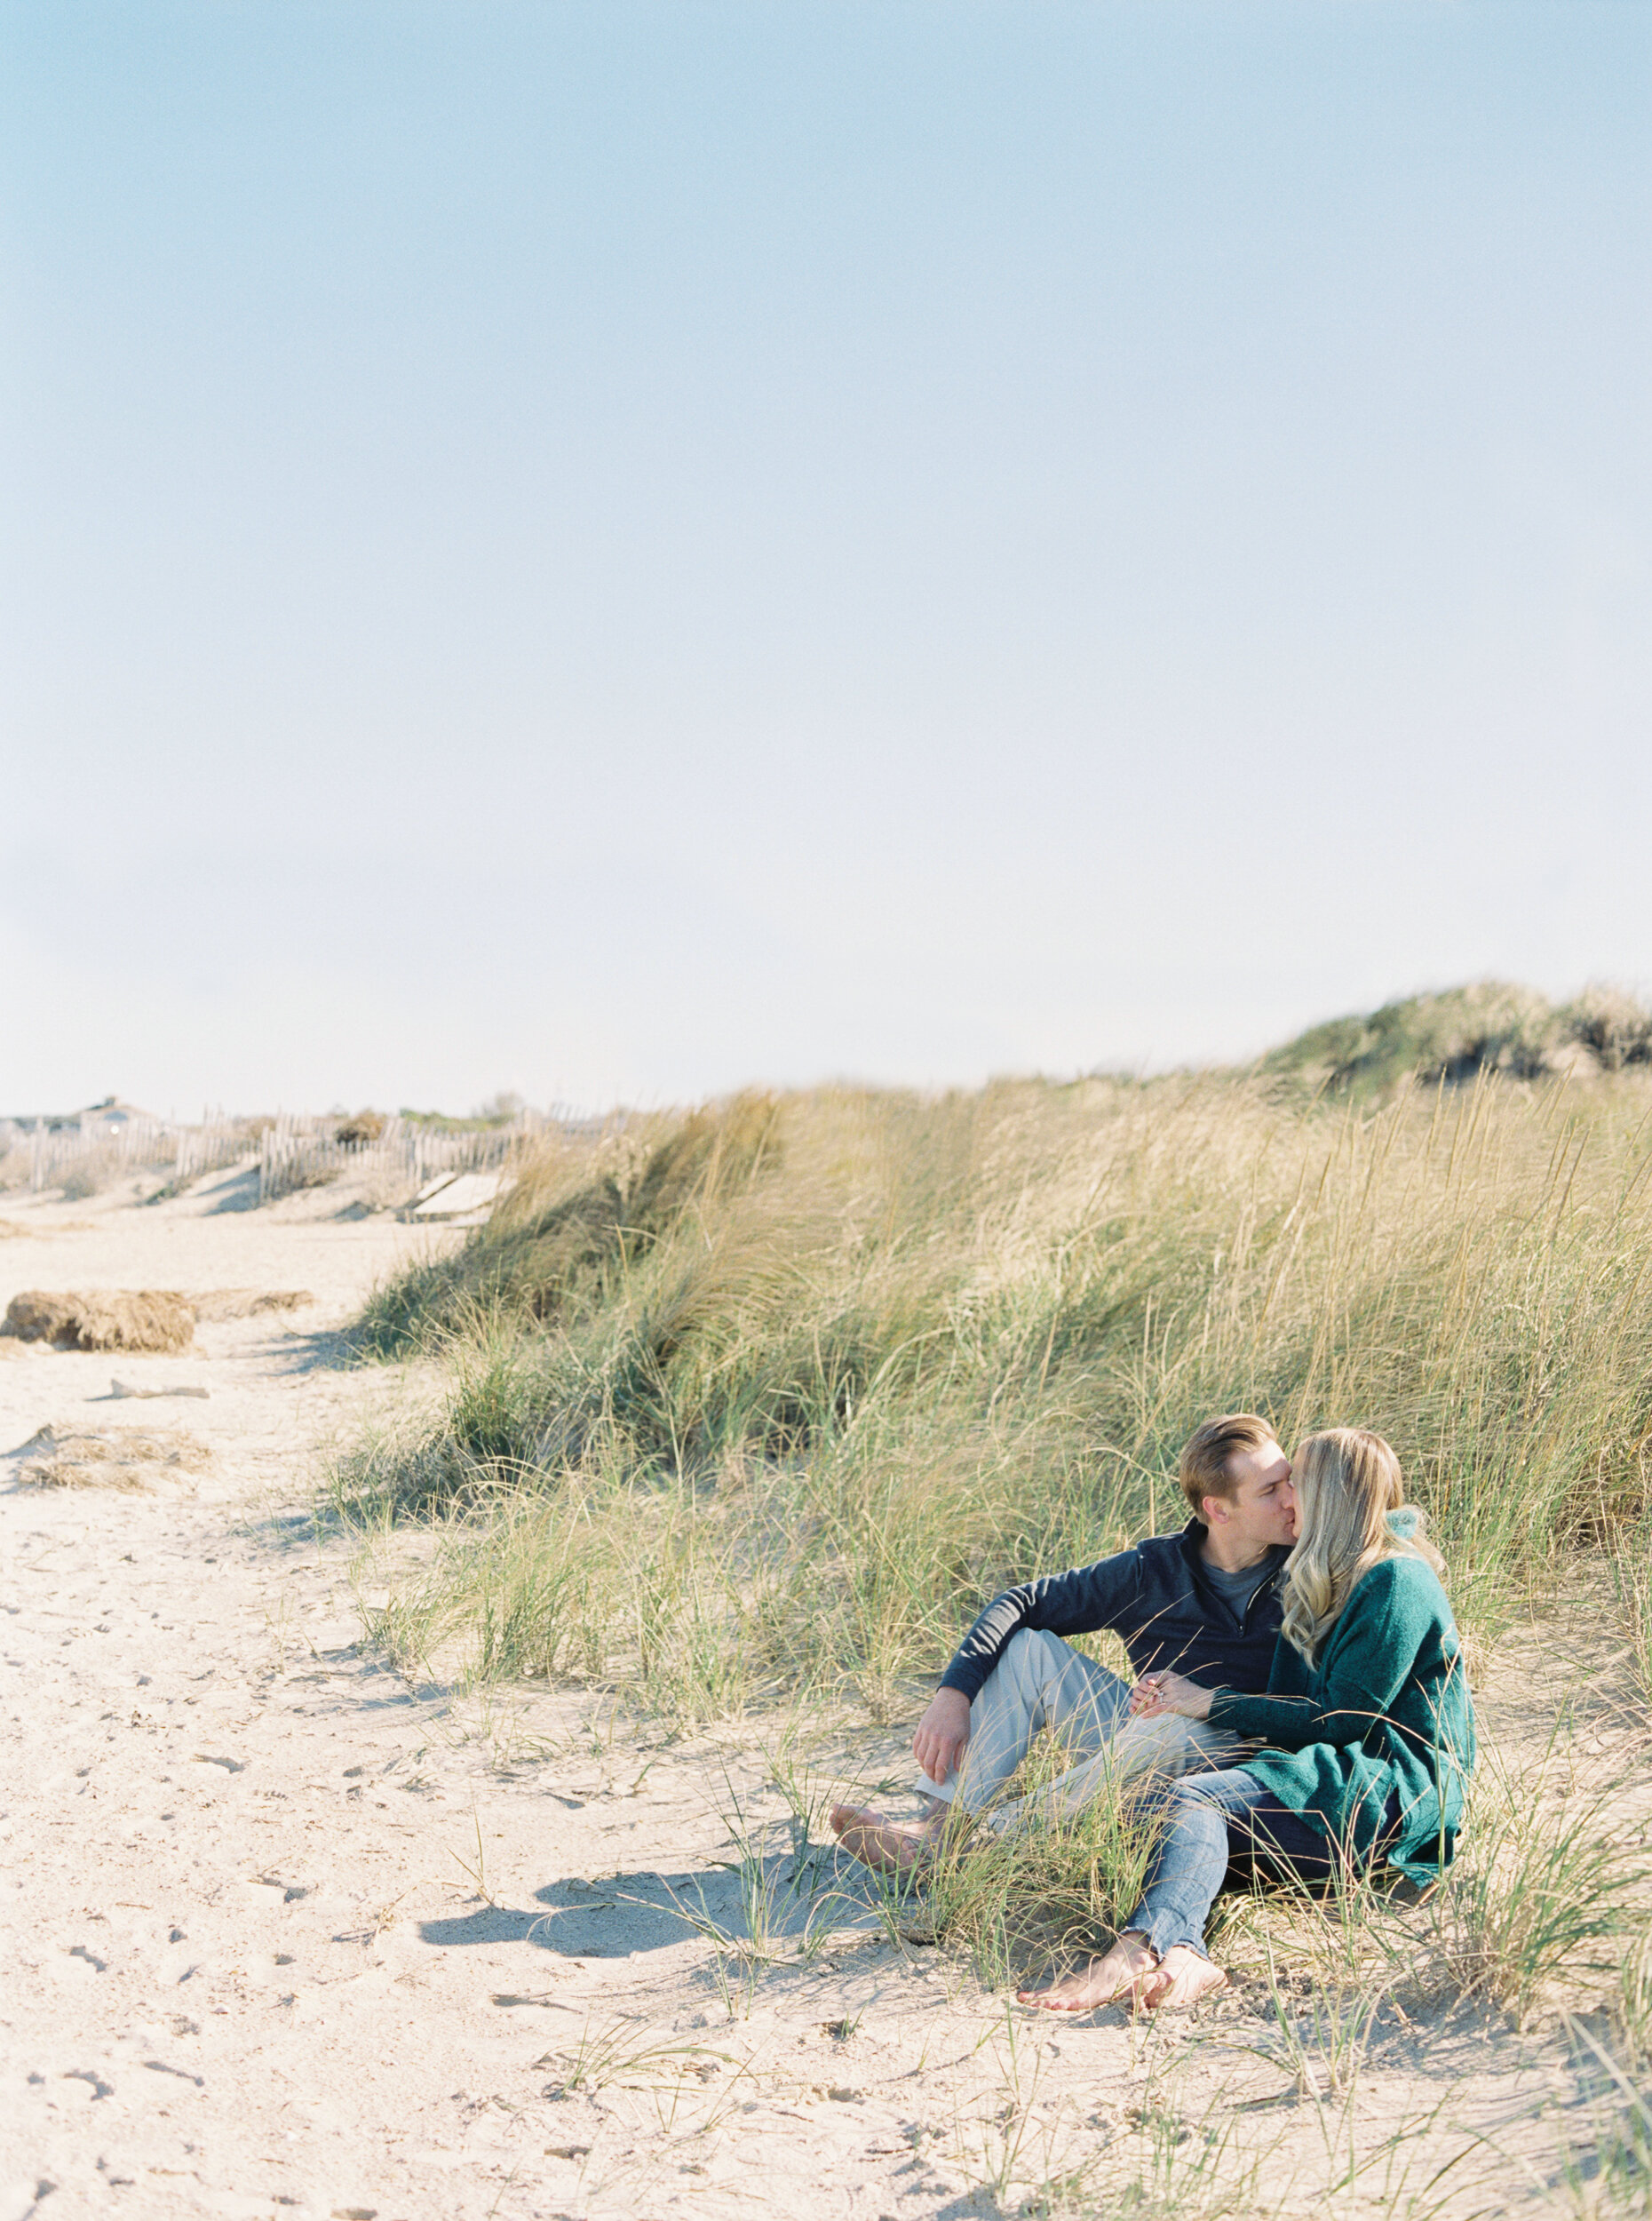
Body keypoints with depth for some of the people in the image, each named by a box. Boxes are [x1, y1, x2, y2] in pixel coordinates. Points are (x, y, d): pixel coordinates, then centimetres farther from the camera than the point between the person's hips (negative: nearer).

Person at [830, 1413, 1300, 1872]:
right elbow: (1020, 1604, -2)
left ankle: (994, 1834, -27)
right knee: (1028, 1646, -10)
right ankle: (941, 1827, -20)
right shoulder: (1152, 1569, -3)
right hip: (1141, 1745, 3)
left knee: (1181, 1725, -37)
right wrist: (953, 1694, -16)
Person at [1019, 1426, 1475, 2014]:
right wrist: (1176, 1699, 3)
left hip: (1398, 1793, -8)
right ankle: (1181, 1953, -48)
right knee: (1194, 1810, -21)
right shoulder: (1325, 1581, 20)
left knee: (1194, 1800, -29)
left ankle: (1139, 1949, -51)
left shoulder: (1395, 1582, -9)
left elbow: (1340, 1719, -13)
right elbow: (1293, 1705, 17)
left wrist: (1211, 1704, -8)